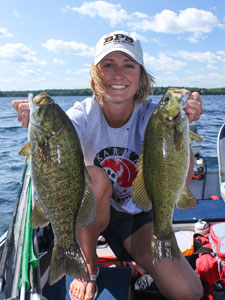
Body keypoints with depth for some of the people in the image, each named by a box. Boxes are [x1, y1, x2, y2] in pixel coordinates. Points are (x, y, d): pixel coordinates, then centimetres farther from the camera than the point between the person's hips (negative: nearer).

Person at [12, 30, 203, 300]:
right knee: (94, 176, -36)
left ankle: (136, 265, 17)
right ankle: (88, 264, -9)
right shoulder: (85, 113, -17)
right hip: (89, 209, 0)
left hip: (136, 216, 0)